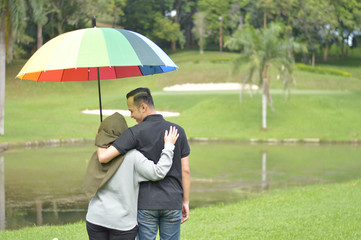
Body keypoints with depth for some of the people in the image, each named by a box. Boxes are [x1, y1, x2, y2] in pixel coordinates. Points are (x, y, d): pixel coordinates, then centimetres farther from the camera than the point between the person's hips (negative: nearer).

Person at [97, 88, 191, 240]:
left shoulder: (135, 133, -10)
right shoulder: (178, 131, 2)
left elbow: (104, 157, -18)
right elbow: (185, 170, 4)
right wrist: (186, 202, 11)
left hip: (146, 204, -3)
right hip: (172, 203, 3)